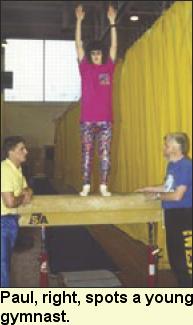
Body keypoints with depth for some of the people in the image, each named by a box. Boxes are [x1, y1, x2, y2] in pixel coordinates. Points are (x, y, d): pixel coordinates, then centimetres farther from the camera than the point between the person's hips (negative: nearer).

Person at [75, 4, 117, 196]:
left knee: (105, 152, -1)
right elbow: (78, 45, 7)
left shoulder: (109, 67, 12)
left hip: (105, 119, 1)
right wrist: (79, 21, 2)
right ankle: (86, 186, 2)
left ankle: (103, 186, 1)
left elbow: (114, 45, 8)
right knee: (86, 152, 0)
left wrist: (112, 22, 3)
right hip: (87, 119, 0)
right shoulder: (85, 67, 10)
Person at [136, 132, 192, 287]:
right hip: (171, 215, 10)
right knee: (174, 256, 17)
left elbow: (177, 195, -24)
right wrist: (149, 189, 20)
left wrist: (158, 196, -10)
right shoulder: (172, 165, 10)